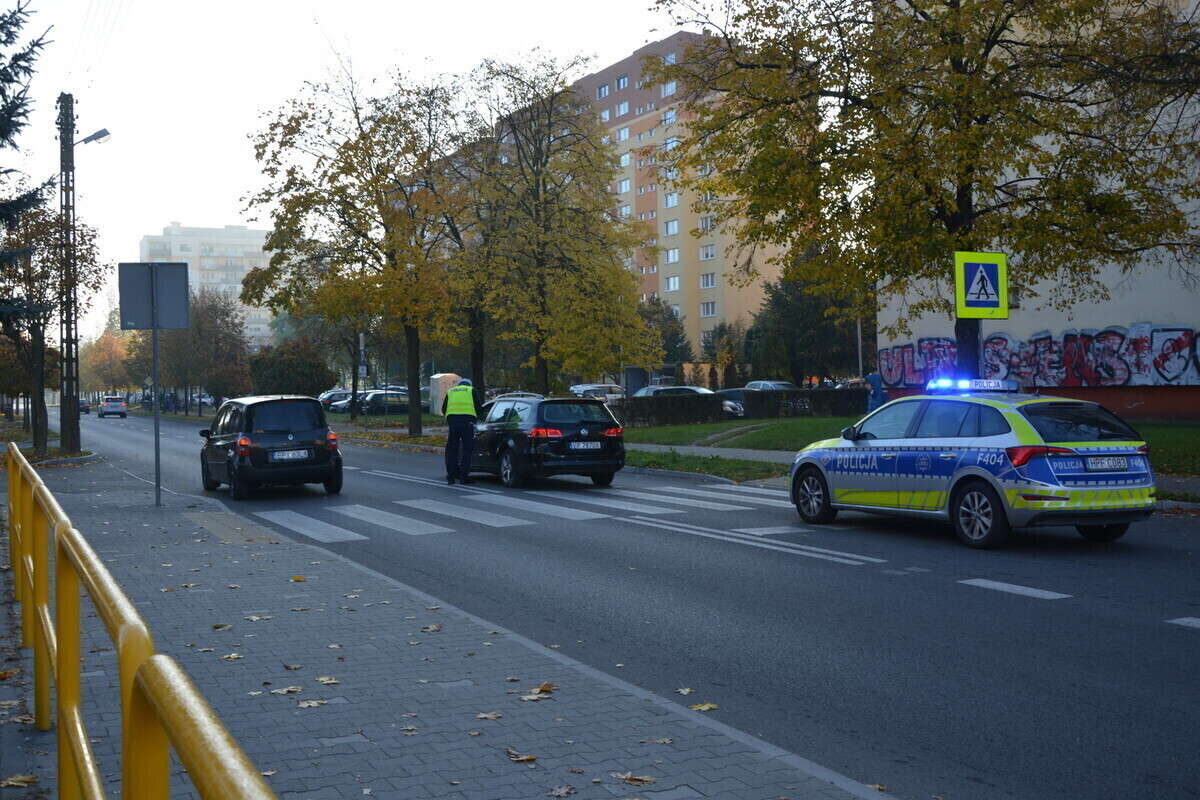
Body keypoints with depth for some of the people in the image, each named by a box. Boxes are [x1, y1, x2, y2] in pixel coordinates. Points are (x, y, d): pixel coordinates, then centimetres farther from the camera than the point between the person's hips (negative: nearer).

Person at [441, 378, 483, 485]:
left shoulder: (450, 392, 23)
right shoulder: (472, 390, 14)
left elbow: (443, 409, 17)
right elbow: (478, 406, 6)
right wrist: (476, 418, 21)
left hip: (452, 420, 3)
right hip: (467, 420, -3)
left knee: (451, 449, 8)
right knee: (467, 449, 1)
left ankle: (450, 477, 7)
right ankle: (464, 477, -3)